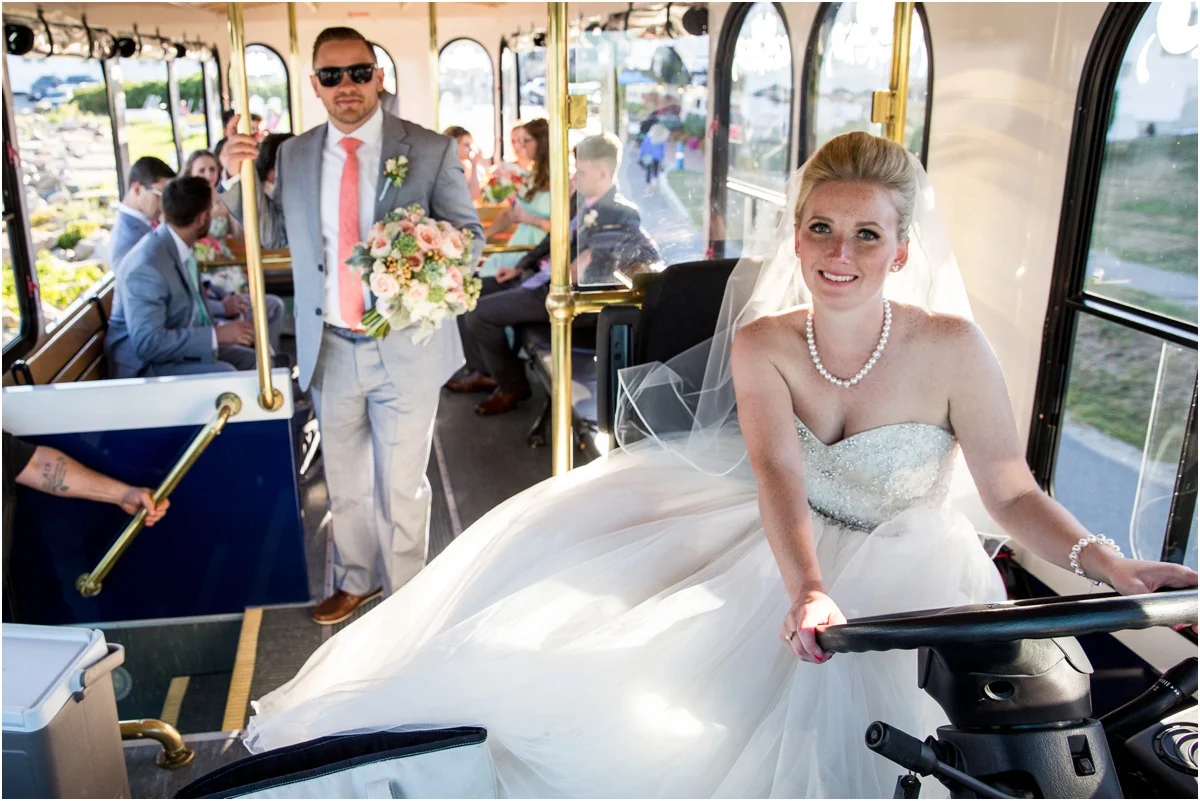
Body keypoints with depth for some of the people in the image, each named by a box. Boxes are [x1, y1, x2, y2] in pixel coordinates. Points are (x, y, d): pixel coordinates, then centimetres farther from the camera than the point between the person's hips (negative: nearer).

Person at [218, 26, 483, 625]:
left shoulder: (430, 150, -6)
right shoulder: (293, 155, 5)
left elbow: (469, 233, -3)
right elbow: (275, 232, 17)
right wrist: (237, 179, 0)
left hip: (405, 348, -3)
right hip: (330, 350, 4)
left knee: (402, 484, 9)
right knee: (344, 481, 19)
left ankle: (404, 594, 30)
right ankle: (356, 580, 42)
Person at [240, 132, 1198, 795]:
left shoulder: (951, 347, -14)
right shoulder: (761, 343, -9)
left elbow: (1014, 493, -9)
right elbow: (777, 473, -22)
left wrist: (1106, 563, -27)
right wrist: (808, 592, -39)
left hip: (896, 574, -1)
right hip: (778, 548, 2)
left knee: (822, 720, -27)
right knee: (565, 537, -10)